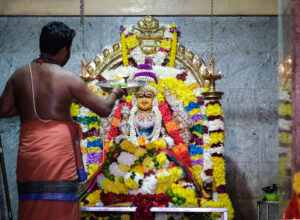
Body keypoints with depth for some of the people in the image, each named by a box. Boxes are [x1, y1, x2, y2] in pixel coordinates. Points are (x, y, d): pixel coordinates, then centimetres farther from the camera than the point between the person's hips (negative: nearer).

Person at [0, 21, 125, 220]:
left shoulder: (19, 75, 5)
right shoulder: (68, 78, -7)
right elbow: (104, 109, -2)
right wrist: (115, 93, 18)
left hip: (28, 151, 5)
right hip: (58, 150, -4)